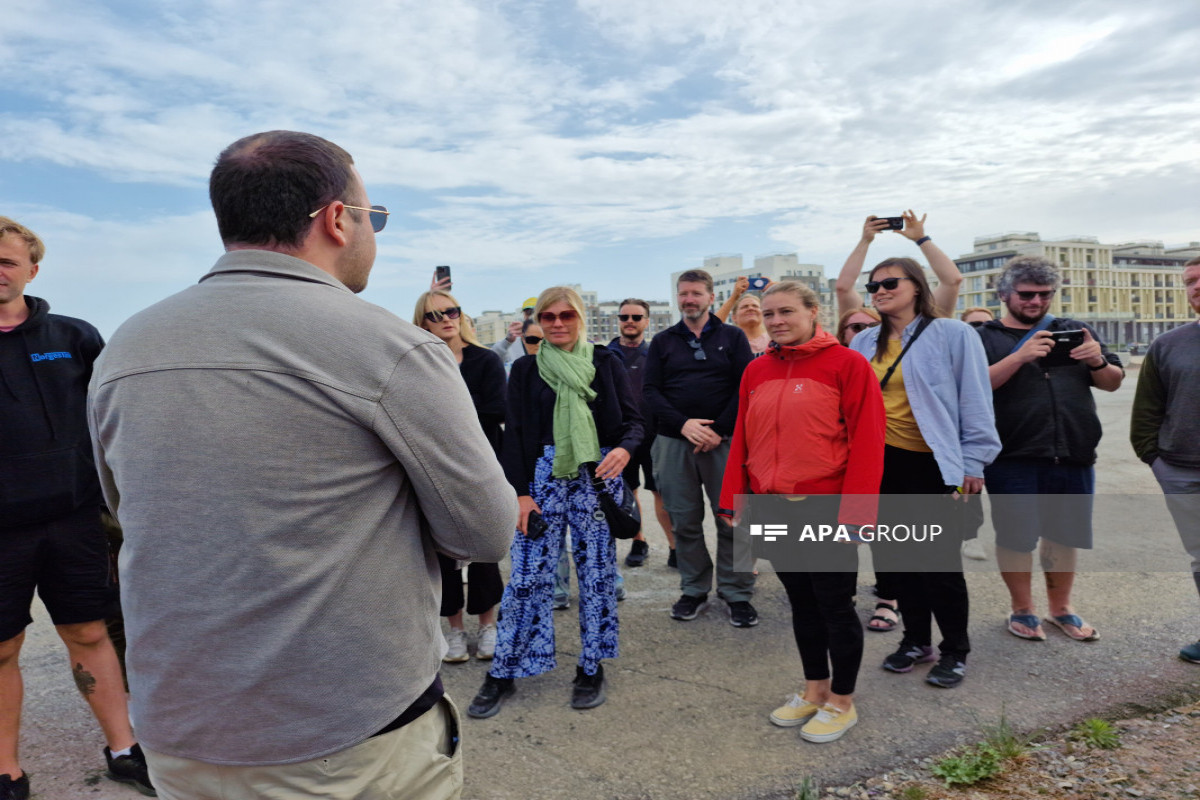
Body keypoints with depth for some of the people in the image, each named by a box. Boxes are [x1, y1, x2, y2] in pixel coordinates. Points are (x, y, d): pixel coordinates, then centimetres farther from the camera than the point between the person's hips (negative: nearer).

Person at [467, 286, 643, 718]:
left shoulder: (606, 363, 5)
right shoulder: (525, 369, 7)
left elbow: (633, 419, 3)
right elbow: (514, 435, 4)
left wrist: (625, 449, -20)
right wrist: (521, 492, -4)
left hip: (597, 476, 0)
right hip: (543, 476, 0)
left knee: (597, 573, 6)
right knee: (526, 576, 0)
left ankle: (591, 668, 23)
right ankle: (502, 673, 15)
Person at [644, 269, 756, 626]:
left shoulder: (732, 337, 8)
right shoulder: (662, 341, 12)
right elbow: (650, 390, 3)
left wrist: (718, 430, -12)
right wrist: (682, 423, -11)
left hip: (723, 440, -1)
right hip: (673, 442, 2)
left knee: (732, 519, 0)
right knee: (684, 521, 7)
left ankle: (737, 593, 13)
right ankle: (694, 590, 21)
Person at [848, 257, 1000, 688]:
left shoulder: (952, 335, -5)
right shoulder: (865, 342, 9)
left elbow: (975, 400, -6)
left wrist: (972, 462, -9)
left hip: (933, 463, -5)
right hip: (883, 461, 5)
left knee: (940, 561, 3)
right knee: (897, 556, 13)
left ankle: (955, 651, 22)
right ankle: (916, 640, 31)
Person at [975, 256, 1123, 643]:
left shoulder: (1074, 331, 13)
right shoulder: (986, 338, 1)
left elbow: (1113, 382, 12)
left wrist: (1098, 361, -10)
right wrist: (1020, 356, -26)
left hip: (1073, 456, 4)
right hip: (1013, 459, -4)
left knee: (1064, 535, 14)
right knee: (1015, 536, 4)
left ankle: (1061, 608, 31)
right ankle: (1022, 610, 22)